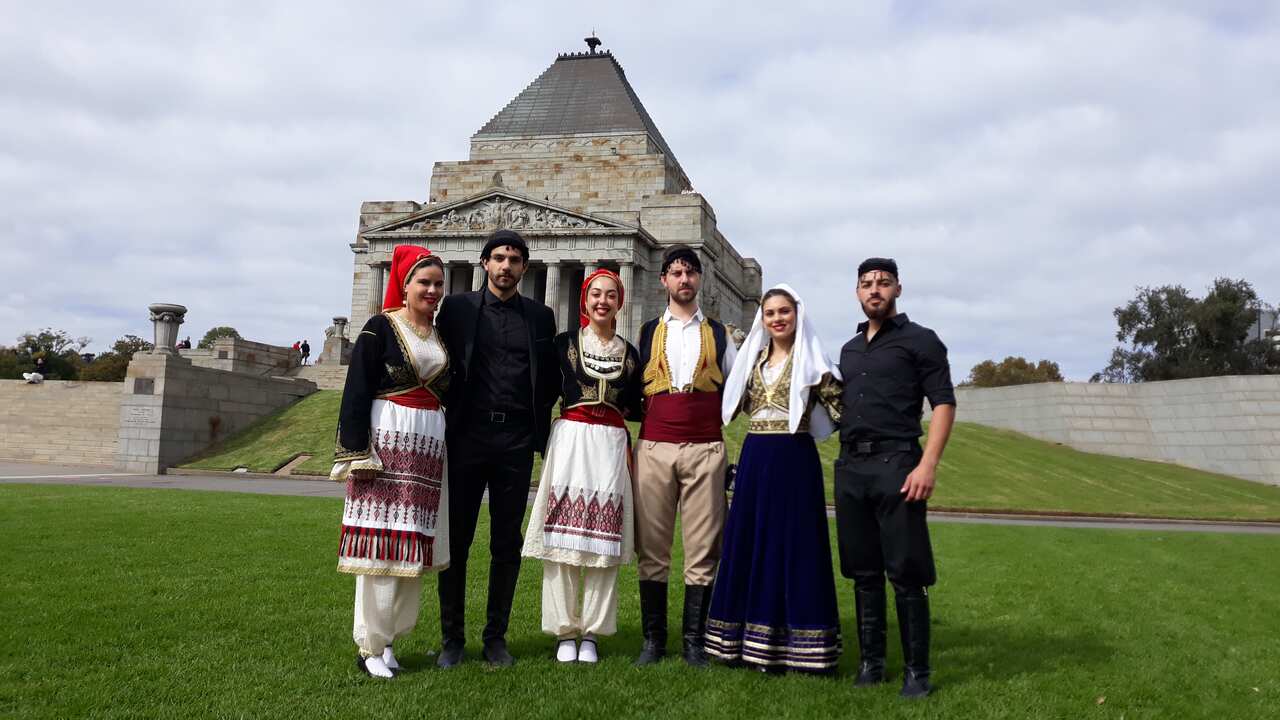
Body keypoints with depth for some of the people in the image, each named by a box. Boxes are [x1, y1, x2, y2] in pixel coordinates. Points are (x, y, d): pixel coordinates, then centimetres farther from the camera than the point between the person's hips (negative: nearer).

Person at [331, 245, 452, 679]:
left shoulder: (440, 337, 15)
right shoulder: (381, 327, -2)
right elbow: (356, 393, -8)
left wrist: (449, 451, 15)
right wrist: (358, 453, -15)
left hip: (429, 445, 6)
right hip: (385, 440, -6)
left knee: (413, 545, 7)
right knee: (380, 542, -5)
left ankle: (389, 635, 18)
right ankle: (370, 647, 4)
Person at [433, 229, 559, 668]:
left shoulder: (541, 316, 10)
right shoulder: (457, 307, 6)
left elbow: (552, 379, 12)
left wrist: (539, 426, 3)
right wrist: (448, 419, -1)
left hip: (516, 440, 1)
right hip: (466, 437, -1)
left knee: (507, 544, 6)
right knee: (456, 539, 3)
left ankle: (496, 637, 17)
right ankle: (452, 638, 14)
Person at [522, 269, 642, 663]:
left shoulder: (630, 353, 12)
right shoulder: (564, 343, 5)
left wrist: (614, 409, 2)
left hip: (611, 446, 2)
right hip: (569, 441, -2)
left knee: (605, 540, 1)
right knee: (563, 540, -3)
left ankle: (591, 633, 9)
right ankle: (564, 632, 7)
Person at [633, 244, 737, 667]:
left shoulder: (718, 334, 14)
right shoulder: (648, 332, 14)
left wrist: (714, 418, 3)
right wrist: (651, 413, 3)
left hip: (705, 449, 0)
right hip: (654, 447, 0)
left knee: (702, 548, -1)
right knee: (652, 547, 2)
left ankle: (694, 640, 7)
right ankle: (653, 640, 10)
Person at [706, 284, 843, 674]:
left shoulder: (810, 360, -2)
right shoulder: (753, 359, 13)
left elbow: (838, 409, -3)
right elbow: (737, 404, 19)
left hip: (794, 460, -5)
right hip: (754, 458, 6)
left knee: (793, 545, -1)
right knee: (749, 542, 8)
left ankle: (794, 644, 7)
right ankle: (750, 641, 18)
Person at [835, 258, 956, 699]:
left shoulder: (920, 340, 2)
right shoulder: (849, 349, 20)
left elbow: (944, 403, -5)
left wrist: (928, 465, -17)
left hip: (896, 464, -6)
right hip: (849, 468, 6)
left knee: (906, 574, -4)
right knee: (863, 572, 9)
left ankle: (916, 671, 5)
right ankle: (871, 662, 18)